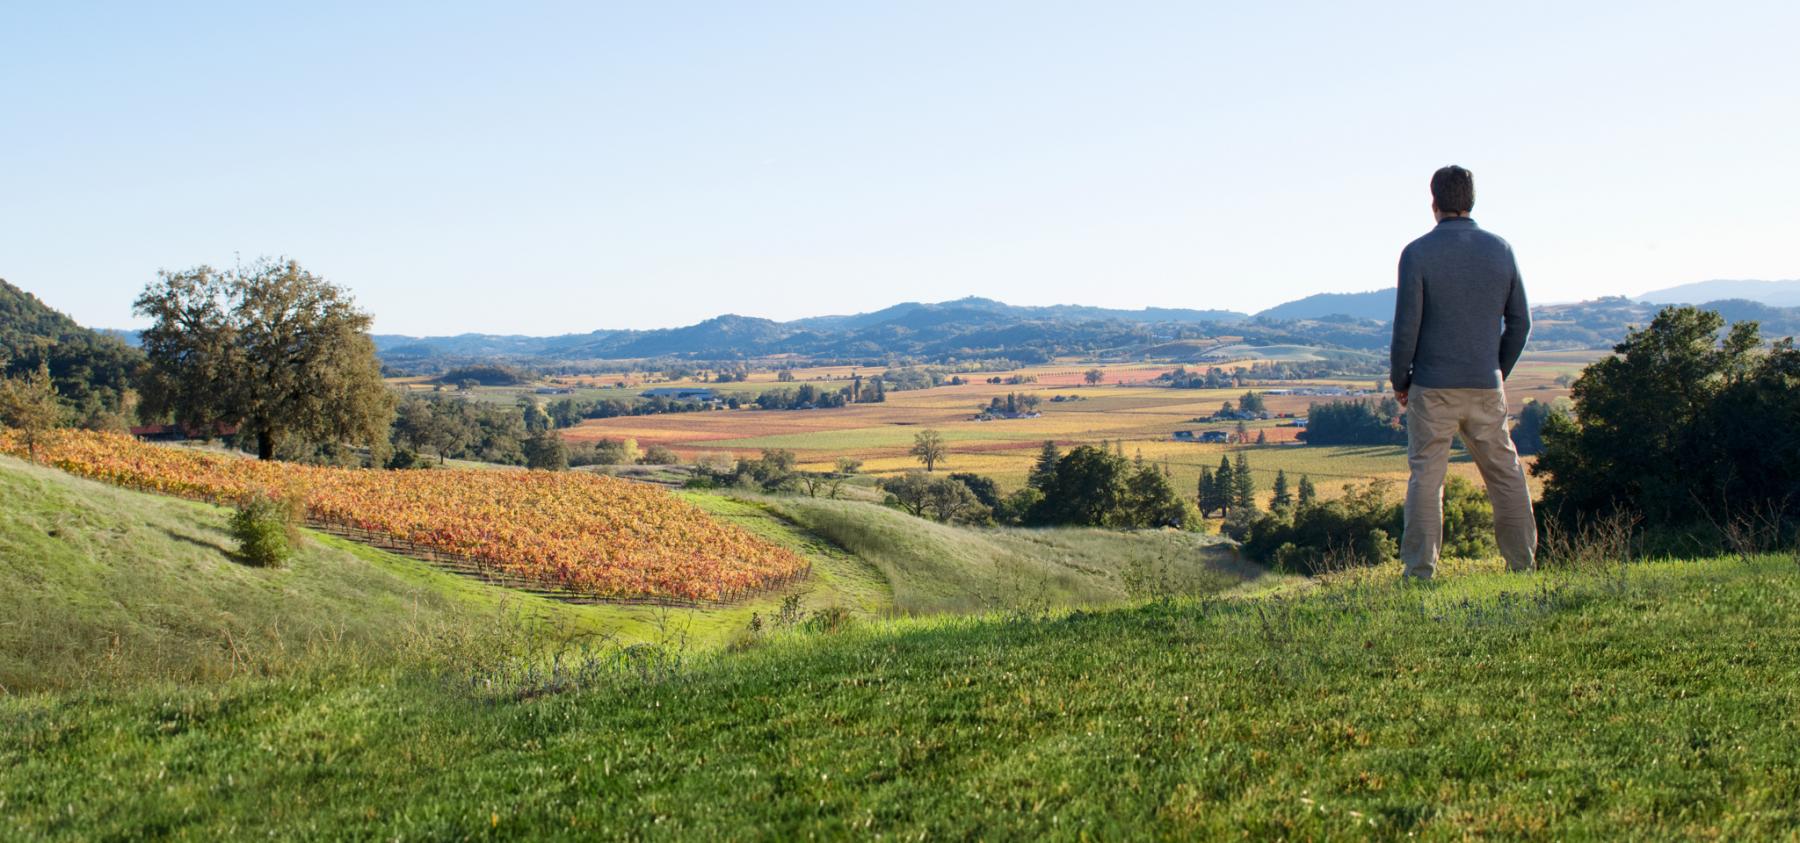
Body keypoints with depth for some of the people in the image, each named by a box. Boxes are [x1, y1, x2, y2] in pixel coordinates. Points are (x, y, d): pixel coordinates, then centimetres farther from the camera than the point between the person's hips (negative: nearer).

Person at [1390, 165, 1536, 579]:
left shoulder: (1418, 253, -8)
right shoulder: (1501, 250, 5)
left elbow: (1406, 325, -9)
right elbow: (1520, 321, 8)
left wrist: (1400, 381, 3)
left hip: (1433, 388, -3)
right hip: (1486, 388, 3)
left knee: (1426, 477, 0)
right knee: (1506, 473, 12)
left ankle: (1420, 571, -3)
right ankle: (1523, 562, 14)